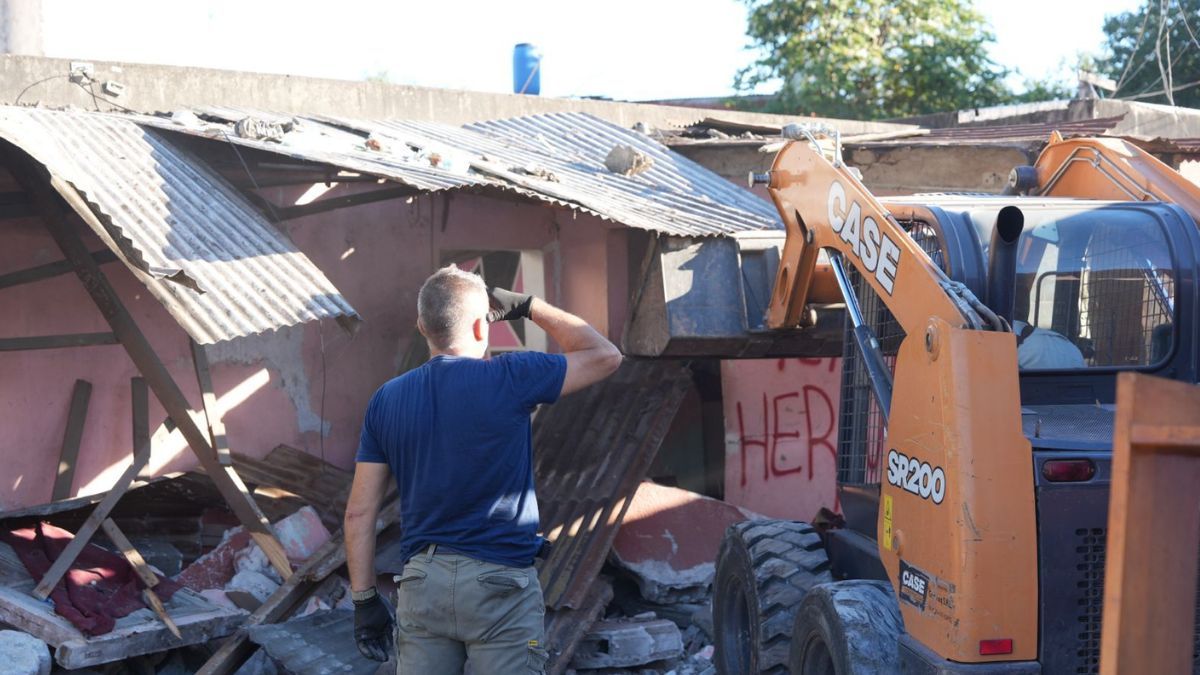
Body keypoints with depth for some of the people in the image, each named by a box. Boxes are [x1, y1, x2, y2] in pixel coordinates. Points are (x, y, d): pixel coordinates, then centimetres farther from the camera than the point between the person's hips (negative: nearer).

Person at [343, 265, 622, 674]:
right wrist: (528, 306, 11)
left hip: (421, 583, 4)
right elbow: (604, 356, 4)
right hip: (500, 583, -4)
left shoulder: (386, 401, 4)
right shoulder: (509, 379, -8)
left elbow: (359, 513, 4)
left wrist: (364, 600, 10)